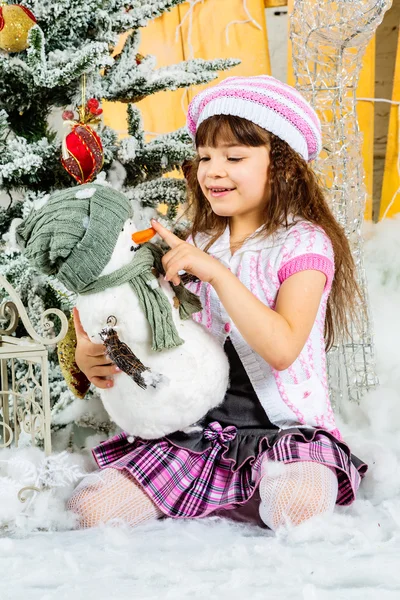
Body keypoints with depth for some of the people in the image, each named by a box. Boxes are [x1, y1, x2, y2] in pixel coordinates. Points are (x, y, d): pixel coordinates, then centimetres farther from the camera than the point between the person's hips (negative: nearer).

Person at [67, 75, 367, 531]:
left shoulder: (304, 242, -7)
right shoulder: (199, 246, 12)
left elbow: (282, 349, -21)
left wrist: (216, 272, -28)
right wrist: (92, 355, -7)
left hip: (284, 429, -5)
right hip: (197, 430, 5)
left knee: (297, 503, -37)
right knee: (90, 508, -13)